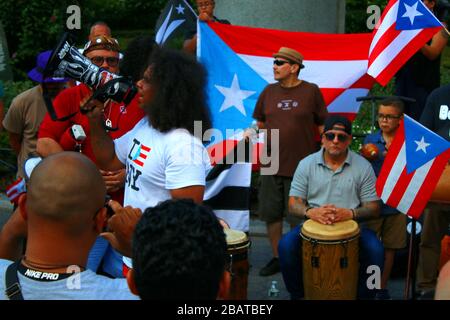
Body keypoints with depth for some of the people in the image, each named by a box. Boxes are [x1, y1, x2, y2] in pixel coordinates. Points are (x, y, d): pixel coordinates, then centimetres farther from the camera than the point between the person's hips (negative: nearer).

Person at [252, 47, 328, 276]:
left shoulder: (311, 91, -3)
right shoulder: (269, 92, 7)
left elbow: (323, 126, 1)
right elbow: (261, 122, 16)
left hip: (301, 167, -4)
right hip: (272, 165, 4)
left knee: (298, 219, 4)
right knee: (271, 214, 9)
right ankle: (276, 258, 25)